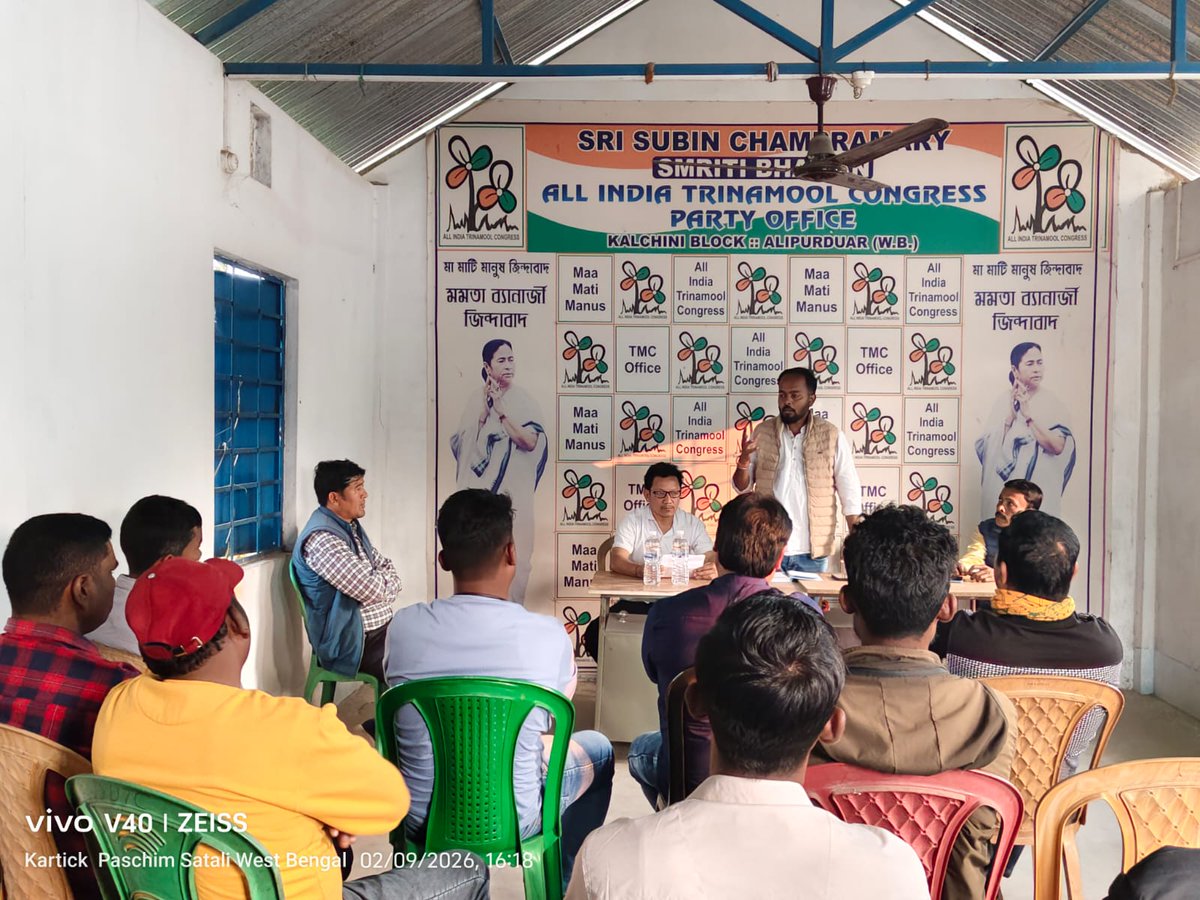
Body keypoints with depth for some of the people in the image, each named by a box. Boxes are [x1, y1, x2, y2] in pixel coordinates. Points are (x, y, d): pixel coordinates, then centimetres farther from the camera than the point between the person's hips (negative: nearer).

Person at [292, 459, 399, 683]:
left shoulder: (351, 526, 11)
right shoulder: (322, 539, -20)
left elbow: (391, 572, 13)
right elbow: (373, 589, -23)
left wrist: (380, 582, -8)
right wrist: (386, 580, -2)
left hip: (382, 626, 9)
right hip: (354, 642, -9)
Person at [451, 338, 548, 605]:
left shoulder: (523, 400, -1)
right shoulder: (477, 398, 5)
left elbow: (530, 442, -13)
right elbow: (464, 442, 0)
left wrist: (501, 410, -17)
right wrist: (484, 411, -12)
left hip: (513, 489, -2)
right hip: (480, 488, 2)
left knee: (514, 552, -1)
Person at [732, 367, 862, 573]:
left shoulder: (831, 436, -3)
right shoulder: (762, 433, 2)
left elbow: (850, 494, -1)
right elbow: (742, 487, 6)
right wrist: (744, 459, -14)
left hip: (812, 553, -1)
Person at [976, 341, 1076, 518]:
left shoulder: (1051, 402, -3)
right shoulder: (1004, 400, 3)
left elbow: (1057, 446, -15)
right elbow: (988, 446, -4)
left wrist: (1028, 415, -18)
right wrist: (1011, 415, -14)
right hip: (1003, 489, 2)